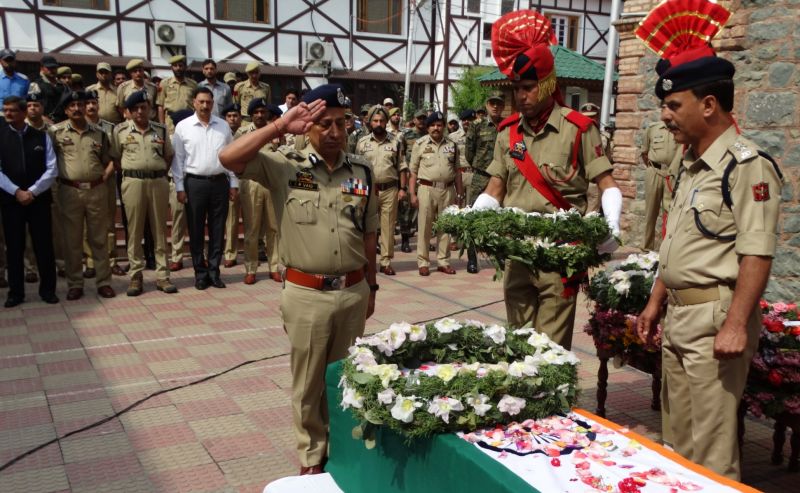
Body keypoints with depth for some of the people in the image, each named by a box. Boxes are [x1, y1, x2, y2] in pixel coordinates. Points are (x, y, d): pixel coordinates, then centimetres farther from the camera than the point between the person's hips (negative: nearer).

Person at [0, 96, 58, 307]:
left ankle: (47, 289, 15)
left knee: (44, 245, 3)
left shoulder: (42, 137, 4)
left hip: (39, 199, 0)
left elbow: (51, 169, -2)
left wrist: (32, 191, -11)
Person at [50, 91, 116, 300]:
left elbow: (110, 160, 15)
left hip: (97, 190, 2)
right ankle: (74, 284, 13)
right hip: (70, 191, -1)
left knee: (99, 239, 7)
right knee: (72, 240, 4)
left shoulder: (99, 133, 10)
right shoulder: (56, 132, 3)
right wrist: (57, 177, -1)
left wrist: (105, 176, 2)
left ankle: (103, 282, 14)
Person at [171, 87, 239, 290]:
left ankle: (214, 271, 18)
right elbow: (178, 159, 0)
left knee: (218, 230, 7)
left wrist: (234, 183, 6)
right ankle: (200, 273, 16)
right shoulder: (183, 127, 0)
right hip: (194, 183, -2)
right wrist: (179, 187, -4)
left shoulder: (223, 126, 7)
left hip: (219, 182, 2)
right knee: (196, 231, 5)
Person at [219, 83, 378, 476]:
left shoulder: (361, 170, 4)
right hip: (306, 294, -3)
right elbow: (229, 158, -20)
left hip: (353, 291, 3)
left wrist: (371, 286, 14)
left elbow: (368, 235, 10)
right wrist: (280, 126, -20)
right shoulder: (285, 165, -5)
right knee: (308, 382, 12)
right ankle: (311, 456, 30)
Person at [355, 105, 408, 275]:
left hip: (390, 190, 0)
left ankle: (386, 261, 8)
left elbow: (402, 167, 7)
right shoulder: (362, 143, 7)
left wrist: (403, 188, 1)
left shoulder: (395, 142, 5)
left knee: (388, 226, 2)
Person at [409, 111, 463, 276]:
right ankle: (423, 262, 8)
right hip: (426, 189, -3)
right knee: (424, 227, 0)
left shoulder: (452, 145, 10)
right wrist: (412, 194, -5)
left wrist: (460, 194, 9)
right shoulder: (420, 144, 2)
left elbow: (456, 171, 14)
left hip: (448, 189, 3)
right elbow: (413, 171, 2)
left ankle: (443, 261, 17)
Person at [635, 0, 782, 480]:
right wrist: (656, 303, 20)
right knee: (680, 439, 19)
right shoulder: (692, 166, 14)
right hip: (679, 315, 9)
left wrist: (735, 326, -24)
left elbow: (757, 254, -20)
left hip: (715, 316, -9)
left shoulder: (746, 164, -15)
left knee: (712, 447, 0)